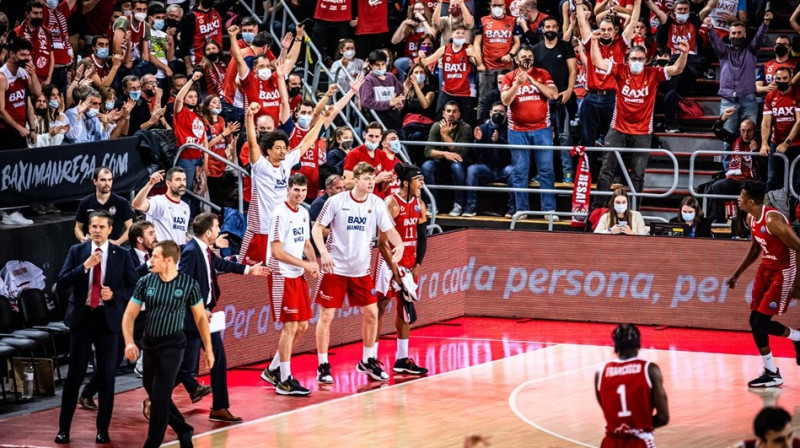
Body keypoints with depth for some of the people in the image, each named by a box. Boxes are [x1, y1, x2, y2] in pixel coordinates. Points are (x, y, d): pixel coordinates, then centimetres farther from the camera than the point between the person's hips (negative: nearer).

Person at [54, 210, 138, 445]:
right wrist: (85, 266, -17)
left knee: (107, 375, 5)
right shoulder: (77, 251, 2)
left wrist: (114, 295, -15)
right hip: (81, 317, 0)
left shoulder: (121, 255, 1)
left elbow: (134, 287, 2)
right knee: (74, 374, 2)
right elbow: (62, 282, -6)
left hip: (108, 318, 0)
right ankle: (64, 428, 8)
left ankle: (103, 429, 14)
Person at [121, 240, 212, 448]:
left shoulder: (188, 284, -9)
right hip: (149, 343, 4)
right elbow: (129, 315, 0)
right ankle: (184, 431, 32)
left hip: (172, 345, -4)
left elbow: (200, 317, 3)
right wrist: (129, 342, -16)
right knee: (152, 392, 14)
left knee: (160, 395, -12)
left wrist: (208, 349, 3)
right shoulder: (145, 282, -3)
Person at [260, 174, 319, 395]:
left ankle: (273, 370, 23)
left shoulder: (303, 213, 11)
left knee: (302, 326, 11)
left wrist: (314, 264, 4)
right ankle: (284, 381, -2)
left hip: (298, 276, 9)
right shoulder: (281, 214, -15)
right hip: (282, 276, -9)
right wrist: (305, 264, -18)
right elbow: (277, 252, -19)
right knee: (290, 326, -8)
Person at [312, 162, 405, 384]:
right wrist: (324, 252, -21)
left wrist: (399, 244, -23)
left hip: (361, 270, 4)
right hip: (335, 269, -4)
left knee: (371, 313, 5)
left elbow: (389, 230, -1)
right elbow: (317, 227, -6)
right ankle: (323, 366, 7)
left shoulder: (377, 204, -1)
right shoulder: (336, 202, -10)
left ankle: (368, 361, 22)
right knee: (326, 316, -3)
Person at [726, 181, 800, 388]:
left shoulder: (773, 220, -27)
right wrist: (737, 274, 19)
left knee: (762, 323, -11)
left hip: (783, 273, -9)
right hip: (766, 269, 9)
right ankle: (771, 374, 14)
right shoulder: (752, 219, 1)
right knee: (755, 322, 6)